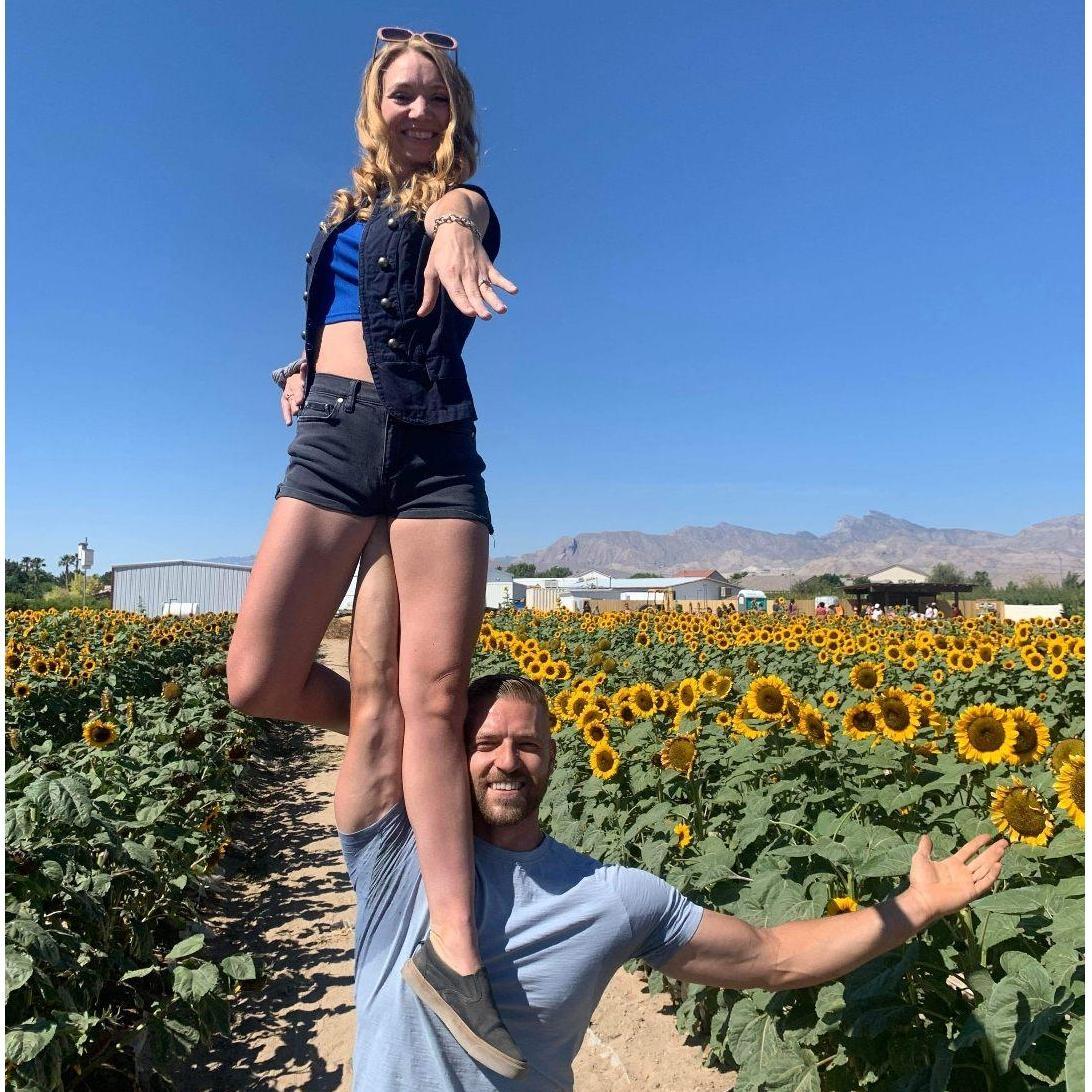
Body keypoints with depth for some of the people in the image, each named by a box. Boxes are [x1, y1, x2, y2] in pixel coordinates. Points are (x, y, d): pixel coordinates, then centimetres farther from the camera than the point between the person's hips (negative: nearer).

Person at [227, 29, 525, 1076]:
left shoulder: (464, 207, 14)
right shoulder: (345, 211, 25)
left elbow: (456, 210, -12)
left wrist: (453, 228, -37)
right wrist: (299, 374, 12)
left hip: (436, 448, -3)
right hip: (333, 438, 3)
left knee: (435, 693, -15)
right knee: (255, 681, -11)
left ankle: (453, 950, -11)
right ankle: (384, 734, 16)